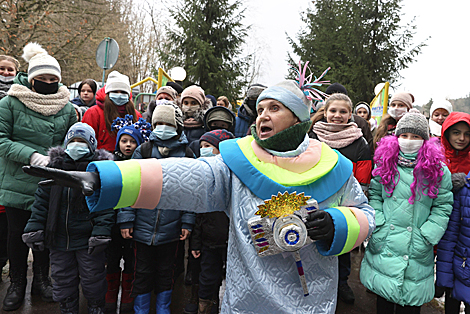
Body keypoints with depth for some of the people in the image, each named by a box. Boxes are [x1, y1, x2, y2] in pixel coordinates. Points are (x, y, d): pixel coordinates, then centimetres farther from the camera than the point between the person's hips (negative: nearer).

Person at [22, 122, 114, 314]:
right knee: (62, 279, 18)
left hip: (87, 239, -4)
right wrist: (34, 230, 2)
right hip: (59, 238, 4)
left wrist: (100, 234, -18)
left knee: (92, 279, 11)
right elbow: (41, 200, 6)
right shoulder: (55, 167, 2)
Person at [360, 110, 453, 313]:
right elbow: (374, 196, 6)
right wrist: (378, 227, -5)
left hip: (417, 255, -1)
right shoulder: (385, 163, 2)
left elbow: (442, 208, -2)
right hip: (383, 248, 2)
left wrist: (425, 238, -9)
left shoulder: (438, 170, -3)